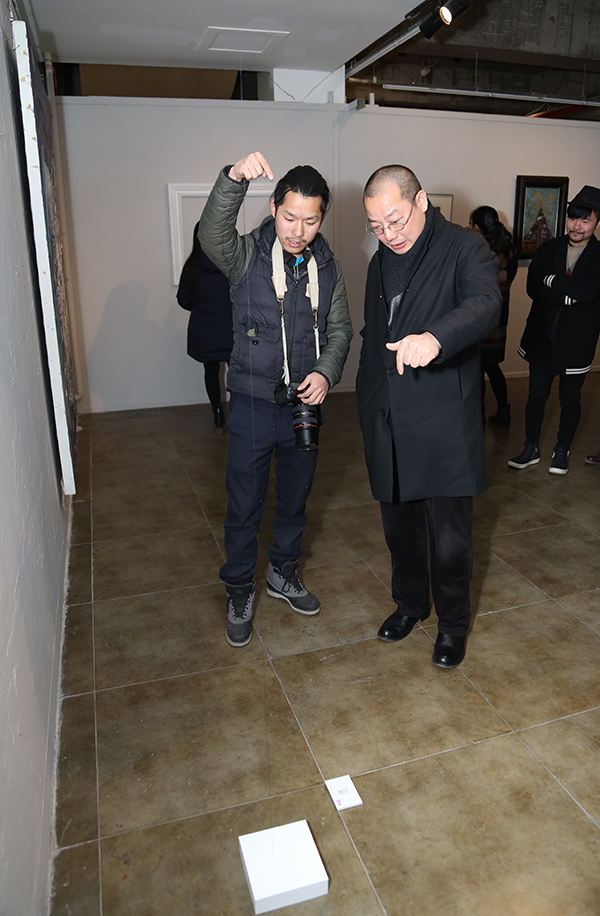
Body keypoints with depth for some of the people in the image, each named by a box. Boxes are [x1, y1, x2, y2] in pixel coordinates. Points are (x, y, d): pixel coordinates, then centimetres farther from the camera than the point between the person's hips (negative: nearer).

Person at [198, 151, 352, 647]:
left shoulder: (327, 266, 4)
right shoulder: (246, 255, -8)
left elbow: (340, 329, 7)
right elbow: (211, 233, -29)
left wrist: (326, 372, -12)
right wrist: (235, 178, -47)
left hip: (305, 404, 4)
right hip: (253, 405, -3)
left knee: (295, 499, 18)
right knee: (245, 507, 7)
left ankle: (283, 573, 41)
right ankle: (240, 592, 28)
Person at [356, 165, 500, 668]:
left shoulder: (465, 248, -7)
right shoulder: (382, 261, 14)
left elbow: (485, 305, -28)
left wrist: (435, 337, -49)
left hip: (445, 424, -5)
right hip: (389, 425, 6)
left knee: (451, 540, 3)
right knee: (400, 527, 18)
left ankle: (453, 623, 28)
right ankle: (410, 603, 41)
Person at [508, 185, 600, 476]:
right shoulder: (549, 248, 4)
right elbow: (533, 288, -6)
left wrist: (552, 280, -13)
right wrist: (569, 295, -15)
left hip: (576, 340, -2)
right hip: (542, 337, 2)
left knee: (570, 399, 10)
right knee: (537, 395, 9)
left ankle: (562, 451, 26)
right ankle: (531, 449, 23)